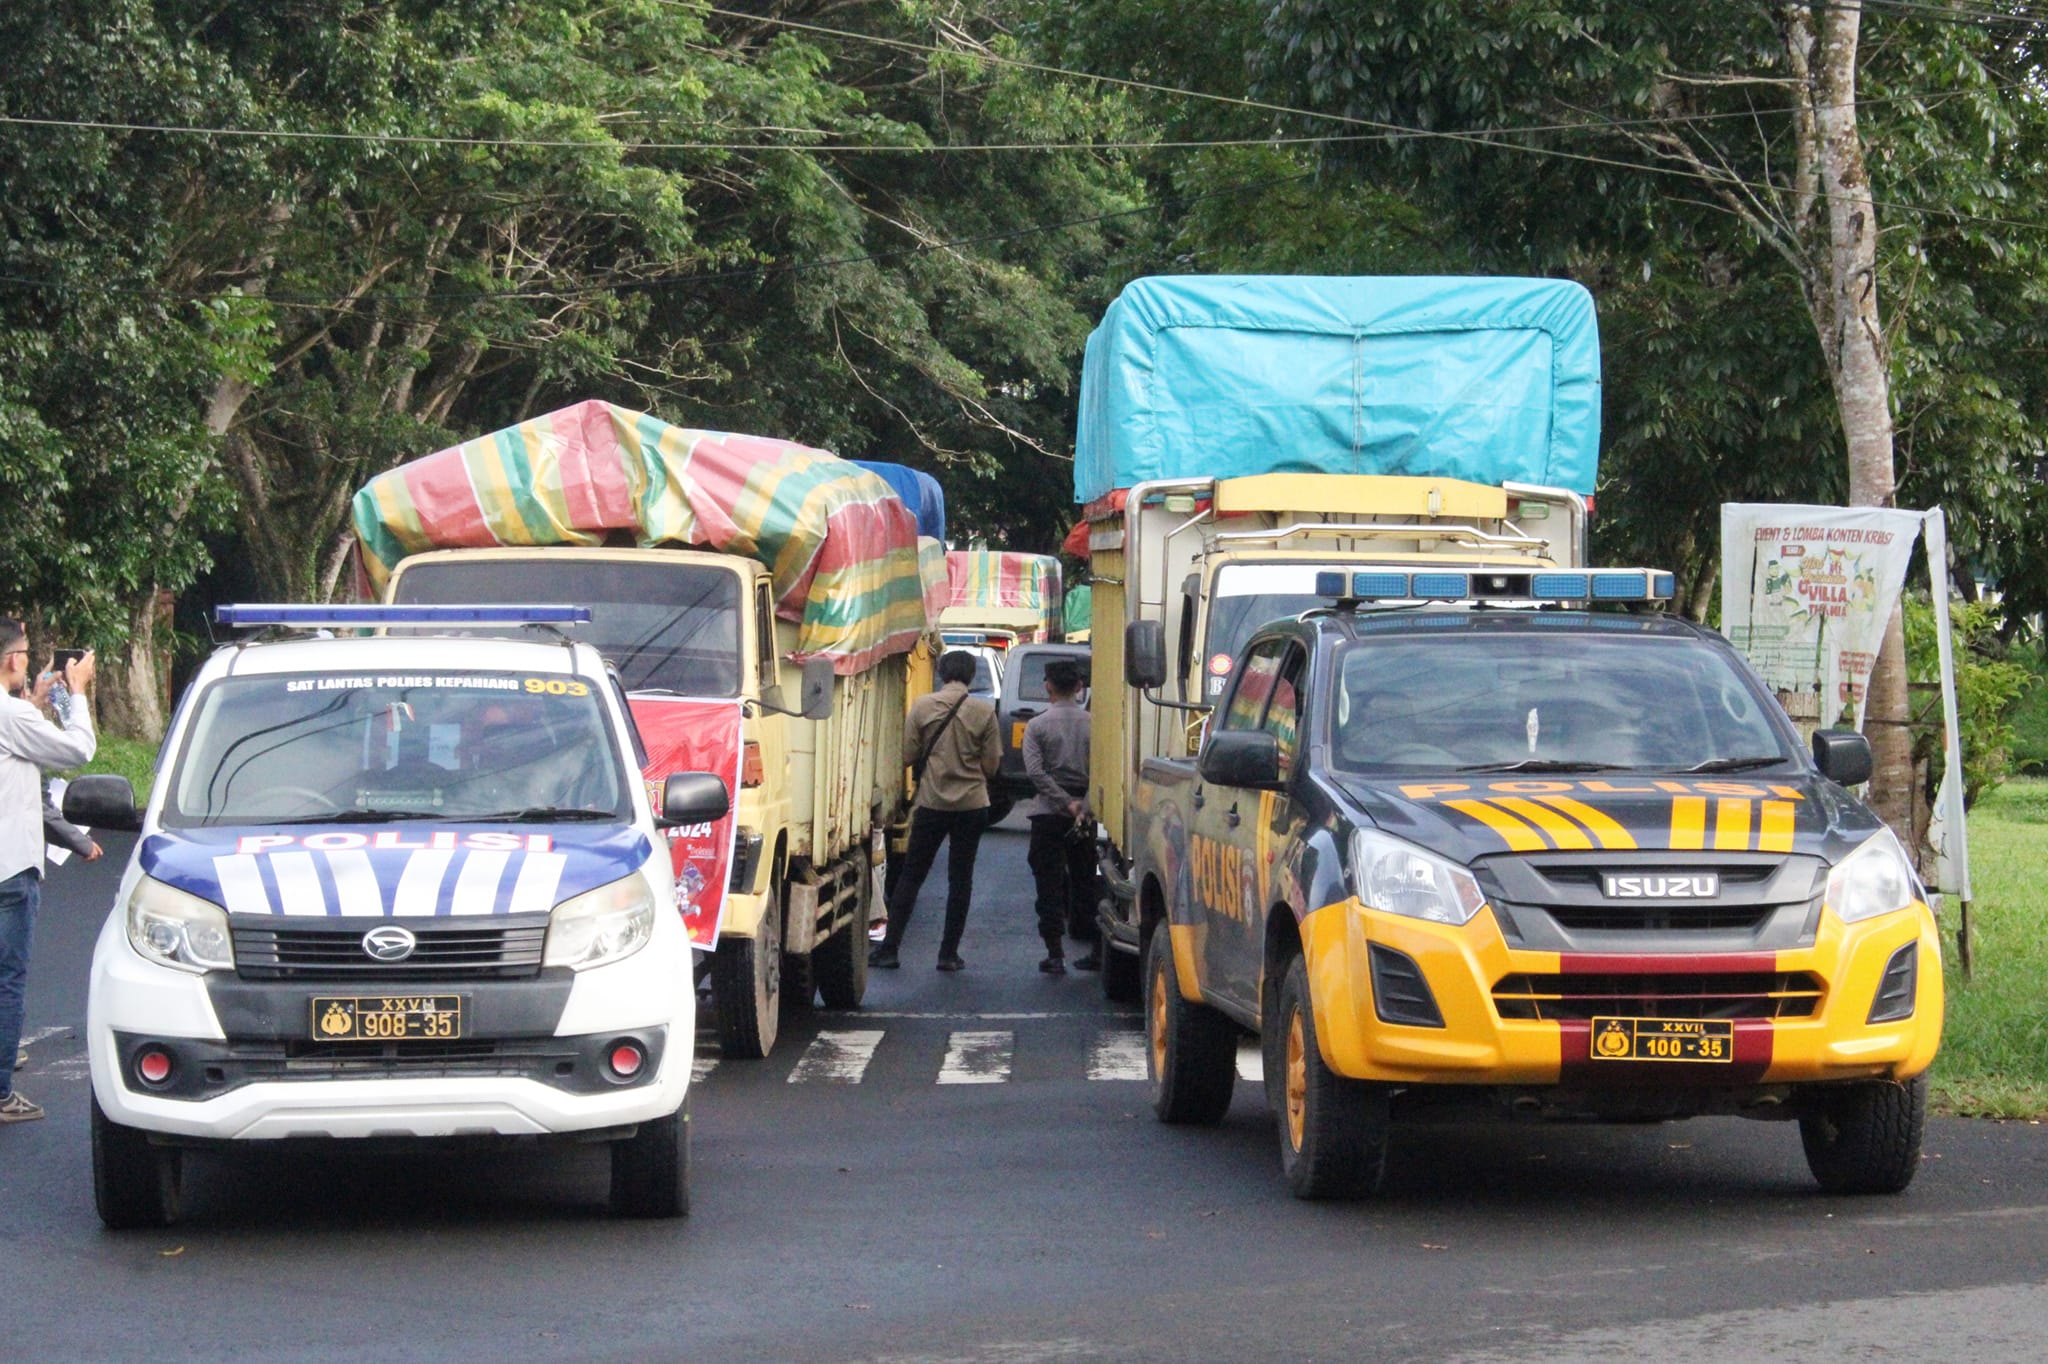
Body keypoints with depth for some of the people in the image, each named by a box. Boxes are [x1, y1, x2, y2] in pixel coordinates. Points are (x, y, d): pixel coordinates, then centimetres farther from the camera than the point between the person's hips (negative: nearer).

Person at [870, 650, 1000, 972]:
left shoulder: (922, 707, -6)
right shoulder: (984, 711, -6)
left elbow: (908, 757, -2)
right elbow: (991, 765, -3)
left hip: (932, 803, 0)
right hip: (972, 804, 0)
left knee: (911, 875, 8)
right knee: (960, 879, 8)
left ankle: (888, 948, 6)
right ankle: (949, 953, 7)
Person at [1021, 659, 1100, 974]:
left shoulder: (1038, 725, -5)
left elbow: (1035, 771, -14)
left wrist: (1066, 803, -14)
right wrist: (1083, 805, -6)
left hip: (1049, 813, -3)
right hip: (1085, 815, 3)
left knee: (1050, 885, 1)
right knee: (1085, 883, 12)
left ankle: (1055, 954, -3)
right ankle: (1096, 951, 13)